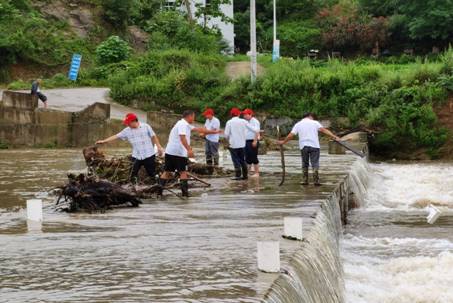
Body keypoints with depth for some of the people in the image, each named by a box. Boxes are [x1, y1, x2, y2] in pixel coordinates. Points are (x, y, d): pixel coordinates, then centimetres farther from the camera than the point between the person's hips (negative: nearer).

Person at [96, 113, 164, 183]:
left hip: (149, 155, -3)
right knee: (133, 175, 6)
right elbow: (116, 136, 1)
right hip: (136, 156, 3)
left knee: (152, 174, 4)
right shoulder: (127, 130, 0)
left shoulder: (146, 126, -7)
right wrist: (104, 141, -2)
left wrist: (159, 147, -1)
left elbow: (153, 137, 1)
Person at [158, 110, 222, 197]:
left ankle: (159, 190, 3)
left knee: (167, 172, 8)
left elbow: (199, 129, 23)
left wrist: (214, 132, 25)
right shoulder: (182, 124, -11)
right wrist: (189, 149, -33)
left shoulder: (186, 125, 20)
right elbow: (182, 137, -25)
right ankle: (185, 192, 2)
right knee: (183, 172, 2)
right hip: (179, 153, -9)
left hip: (169, 152, 9)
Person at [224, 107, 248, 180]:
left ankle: (238, 175, -4)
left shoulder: (229, 122, -9)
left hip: (233, 144, -4)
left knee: (236, 160, 1)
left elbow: (226, 134, -8)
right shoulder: (243, 121, 0)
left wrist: (229, 139, 10)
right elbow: (246, 132, 2)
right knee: (242, 160, 13)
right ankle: (245, 175, 14)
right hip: (242, 144, 4)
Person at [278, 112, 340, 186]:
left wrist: (283, 142, 19)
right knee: (315, 164, 0)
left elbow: (291, 135, 5)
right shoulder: (314, 123, 5)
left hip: (303, 146, 2)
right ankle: (316, 181, -5)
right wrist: (334, 137, -12)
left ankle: (305, 180, 15)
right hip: (314, 146, -2)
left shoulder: (298, 124, 11)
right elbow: (324, 130, -7)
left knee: (305, 164, 15)